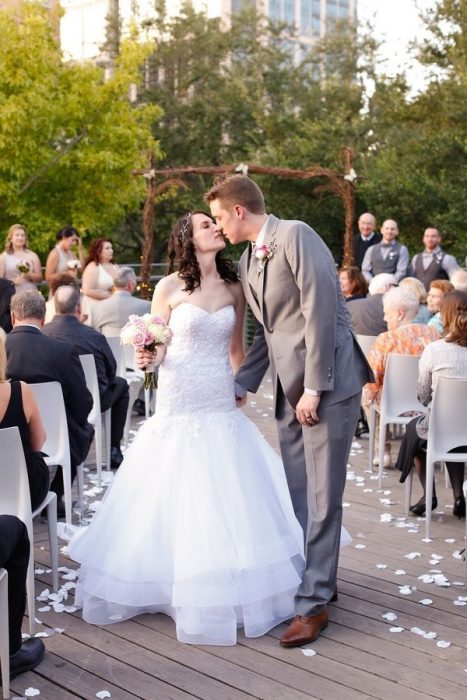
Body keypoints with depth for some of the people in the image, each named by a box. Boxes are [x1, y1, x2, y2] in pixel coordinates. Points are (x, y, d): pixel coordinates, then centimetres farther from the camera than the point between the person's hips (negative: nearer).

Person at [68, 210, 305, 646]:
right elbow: (155, 348, 0)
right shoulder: (169, 287, -4)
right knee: (177, 502, 3)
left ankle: (232, 592, 24)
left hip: (222, 409, 3)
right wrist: (148, 357, -21)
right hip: (179, 409, -3)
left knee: (231, 501, 6)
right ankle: (183, 592, 20)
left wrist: (243, 390, 12)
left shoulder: (233, 287, 6)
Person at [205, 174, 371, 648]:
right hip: (289, 389, 8)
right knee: (297, 496, 12)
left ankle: (314, 601, 8)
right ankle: (315, 578, 27)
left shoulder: (295, 236, -11)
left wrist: (314, 389, -18)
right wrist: (241, 384, 13)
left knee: (321, 498, -1)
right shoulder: (247, 261, 14)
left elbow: (320, 312, -17)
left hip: (327, 384, -8)